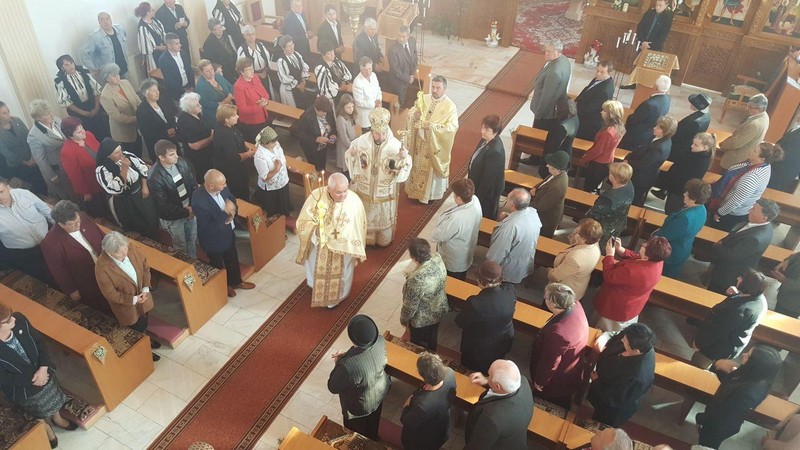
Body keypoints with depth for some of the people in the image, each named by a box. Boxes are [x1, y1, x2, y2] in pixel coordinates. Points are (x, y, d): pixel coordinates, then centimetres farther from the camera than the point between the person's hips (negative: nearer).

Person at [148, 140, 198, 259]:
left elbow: (193, 183, -2)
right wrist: (185, 212, -20)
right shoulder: (155, 177, -30)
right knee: (181, 245, 19)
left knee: (193, 238, 25)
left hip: (190, 209, 5)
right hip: (173, 217, -5)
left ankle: (193, 260, 50)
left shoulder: (182, 162, -13)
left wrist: (193, 205, -13)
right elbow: (163, 204, -24)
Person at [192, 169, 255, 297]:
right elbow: (209, 228, -36)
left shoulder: (222, 188, -19)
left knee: (233, 260, 29)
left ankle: (236, 281, 55)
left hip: (228, 233, 6)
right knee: (218, 265, 23)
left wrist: (232, 212, -19)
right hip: (213, 240, -6)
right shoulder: (199, 201, -39)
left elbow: (232, 200, 2)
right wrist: (226, 212, -39)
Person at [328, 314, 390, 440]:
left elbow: (333, 387, -24)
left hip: (361, 406, -6)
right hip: (380, 391, 6)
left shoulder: (348, 365, -46)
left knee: (357, 436, 29)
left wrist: (338, 363, -13)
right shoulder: (380, 341, -28)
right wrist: (347, 355, -8)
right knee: (373, 425, 37)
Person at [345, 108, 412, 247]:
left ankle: (383, 240, 49)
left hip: (385, 193, -1)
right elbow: (350, 162, -7)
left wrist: (404, 159, -39)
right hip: (364, 190, 1)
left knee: (383, 218, 22)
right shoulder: (361, 141, -19)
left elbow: (403, 171, -19)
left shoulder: (396, 145, -23)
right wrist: (352, 155, -30)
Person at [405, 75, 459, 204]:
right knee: (417, 166, 20)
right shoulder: (423, 98, -3)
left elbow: (452, 127, -25)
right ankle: (416, 189, 41)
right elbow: (410, 112, 3)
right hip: (420, 142, 5)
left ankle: (432, 193, 33)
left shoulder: (450, 106, -18)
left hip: (435, 145, -4)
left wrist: (433, 126, -33)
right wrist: (414, 115, -21)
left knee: (432, 169, 12)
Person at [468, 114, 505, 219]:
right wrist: (471, 178, 14)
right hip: (480, 183, 8)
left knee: (485, 216, 16)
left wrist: (478, 195, -17)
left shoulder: (495, 151, -34)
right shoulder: (487, 139, -8)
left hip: (488, 189, -8)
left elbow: (489, 178, -27)